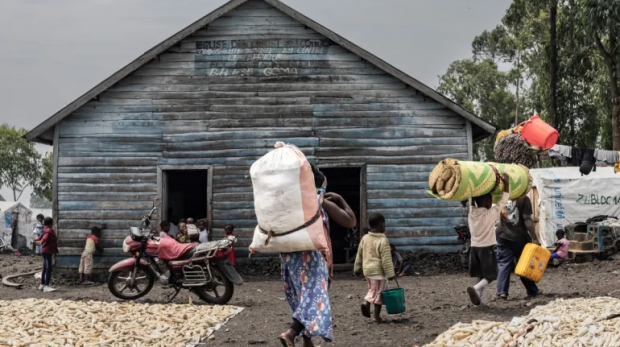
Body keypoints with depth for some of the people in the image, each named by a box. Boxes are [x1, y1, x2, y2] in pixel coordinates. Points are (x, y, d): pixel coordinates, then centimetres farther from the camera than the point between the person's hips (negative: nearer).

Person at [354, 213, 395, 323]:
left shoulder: (364, 238, 3)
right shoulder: (383, 241, -15)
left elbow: (359, 255, 11)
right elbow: (386, 259, -17)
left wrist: (357, 268, 21)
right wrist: (390, 273, -13)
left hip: (367, 270, 6)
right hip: (378, 271, -6)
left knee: (372, 289, 22)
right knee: (379, 292, 4)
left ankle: (366, 302, -3)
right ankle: (376, 316, 9)